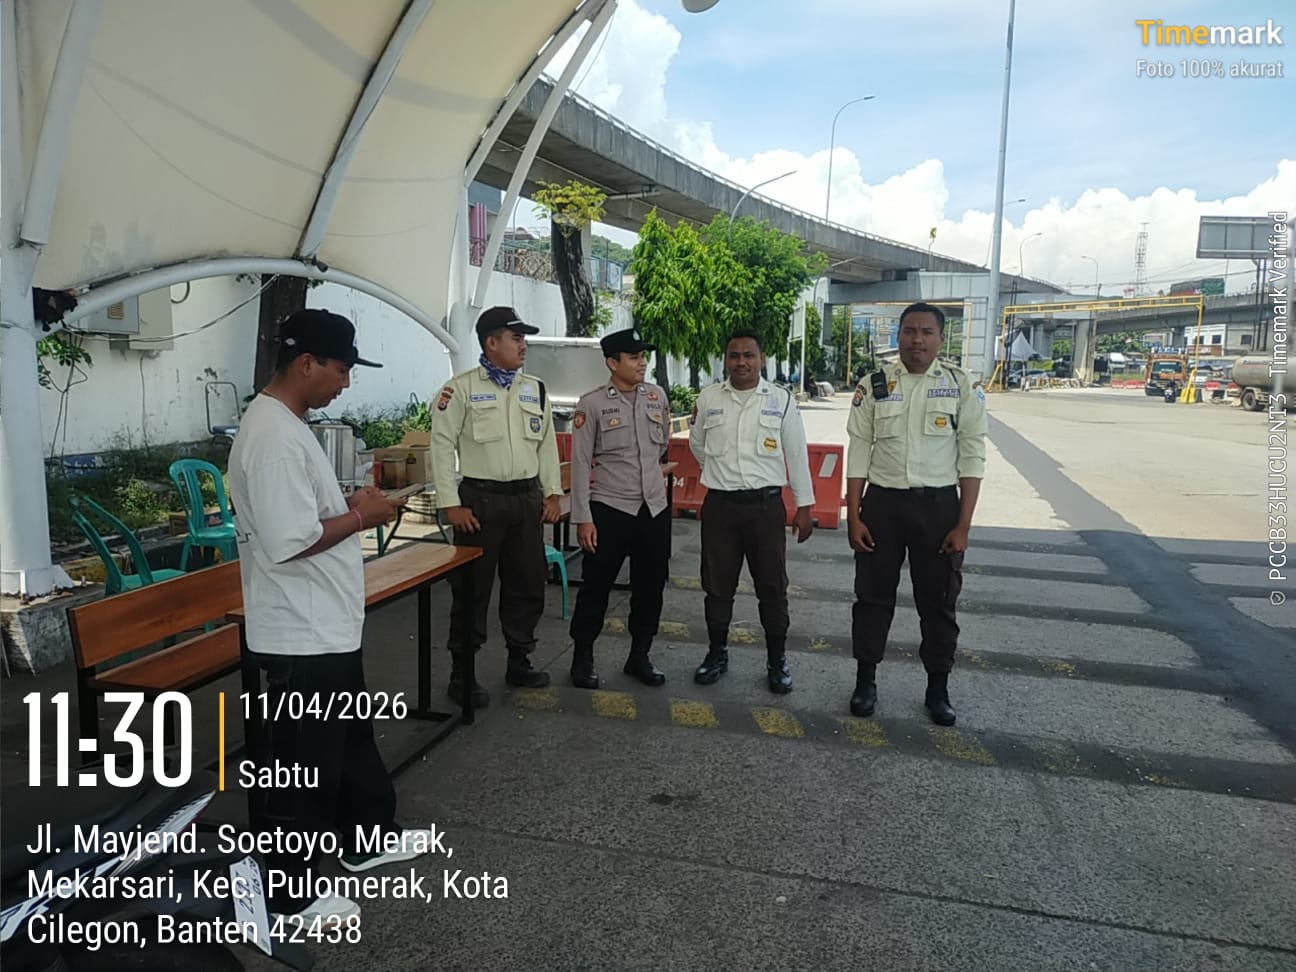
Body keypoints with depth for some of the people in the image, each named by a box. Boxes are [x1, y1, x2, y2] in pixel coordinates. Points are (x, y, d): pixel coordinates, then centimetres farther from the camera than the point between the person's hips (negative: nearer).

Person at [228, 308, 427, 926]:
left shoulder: (285, 423, 10)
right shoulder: (274, 436, -24)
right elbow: (289, 540, -29)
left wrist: (349, 505, 5)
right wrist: (360, 516, -16)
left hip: (326, 627, 11)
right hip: (302, 636, -10)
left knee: (352, 740, 24)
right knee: (304, 767, 6)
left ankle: (366, 836, 43)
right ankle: (289, 894, 25)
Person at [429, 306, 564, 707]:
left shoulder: (535, 388, 10)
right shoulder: (461, 388, -6)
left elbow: (547, 444, 13)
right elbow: (442, 446, -7)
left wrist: (553, 493, 7)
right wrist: (452, 504, -11)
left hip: (527, 497, 5)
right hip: (480, 498, -5)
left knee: (528, 584, 13)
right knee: (473, 588, 3)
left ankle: (519, 661, 30)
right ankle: (461, 674, 17)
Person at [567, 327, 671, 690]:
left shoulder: (658, 396, 4)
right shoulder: (592, 403, -8)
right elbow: (580, 464, -10)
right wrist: (583, 517, -13)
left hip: (655, 509, 5)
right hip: (609, 509, -4)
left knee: (650, 588, 12)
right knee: (596, 587, 5)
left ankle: (639, 657, 28)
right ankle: (582, 659, 22)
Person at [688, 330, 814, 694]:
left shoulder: (781, 400, -2)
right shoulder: (708, 397, 2)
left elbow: (797, 455, 1)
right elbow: (697, 444, 17)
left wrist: (804, 506, 1)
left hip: (766, 505, -1)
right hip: (719, 504, 1)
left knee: (773, 588, 6)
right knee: (717, 585, 11)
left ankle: (777, 661, 21)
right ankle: (717, 653, 28)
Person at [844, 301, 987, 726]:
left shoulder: (962, 386, -3)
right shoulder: (874, 386, -1)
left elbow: (972, 457, -3)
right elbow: (859, 452, 0)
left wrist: (963, 526, -7)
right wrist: (853, 517, -3)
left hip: (938, 504, 0)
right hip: (882, 501, 1)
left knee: (938, 601, 12)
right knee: (873, 596, 10)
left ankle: (938, 689, 30)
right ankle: (865, 681, 28)